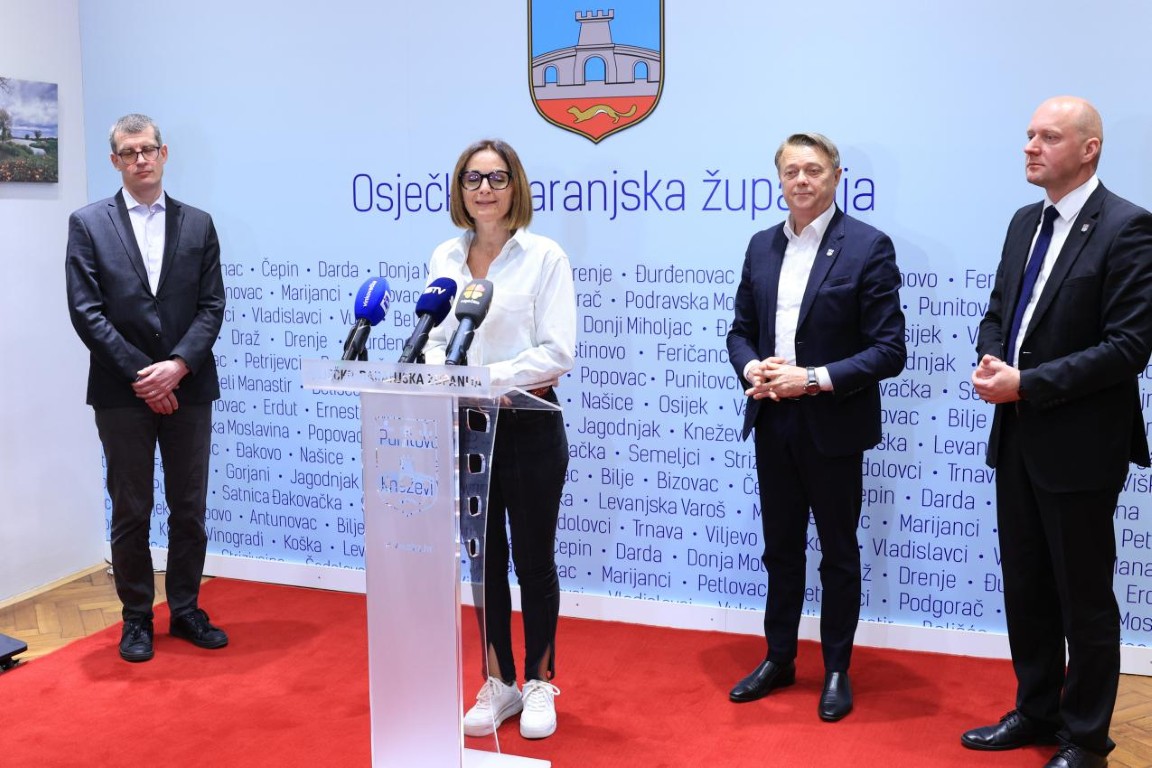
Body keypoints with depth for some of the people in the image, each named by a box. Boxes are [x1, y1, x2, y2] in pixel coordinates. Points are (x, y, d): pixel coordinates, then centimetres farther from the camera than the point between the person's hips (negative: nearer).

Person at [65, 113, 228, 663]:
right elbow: (86, 311, -5)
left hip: (187, 387, 2)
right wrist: (141, 375, -12)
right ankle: (136, 618, 19)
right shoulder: (88, 224, 2)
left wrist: (178, 365, -13)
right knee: (130, 512, 6)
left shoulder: (198, 224, 8)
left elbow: (212, 305, 2)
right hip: (122, 391, -2)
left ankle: (186, 610, 22)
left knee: (190, 509, 9)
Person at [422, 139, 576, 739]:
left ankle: (539, 684, 25)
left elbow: (558, 352, -12)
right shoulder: (444, 259, 7)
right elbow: (432, 341, 7)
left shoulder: (545, 257, -6)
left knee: (533, 558, 8)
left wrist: (489, 376, -19)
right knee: (484, 558, 12)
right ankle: (498, 683, 27)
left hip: (529, 427, -4)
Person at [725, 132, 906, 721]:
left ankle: (837, 671, 25)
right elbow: (741, 330, 13)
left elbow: (889, 350, -13)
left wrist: (813, 379, -21)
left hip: (834, 425, -5)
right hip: (772, 422, 5)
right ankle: (778, 660, 32)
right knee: (780, 547, 17)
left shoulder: (868, 247, -10)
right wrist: (752, 369, -9)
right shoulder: (762, 246, 7)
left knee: (838, 554, 10)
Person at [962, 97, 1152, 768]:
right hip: (1018, 437, 7)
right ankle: (1036, 713, 34)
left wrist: (1027, 384, -20)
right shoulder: (1026, 222, 10)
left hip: (1079, 445, -7)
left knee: (1085, 599, 7)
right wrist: (992, 360, -5)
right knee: (1026, 586, 17)